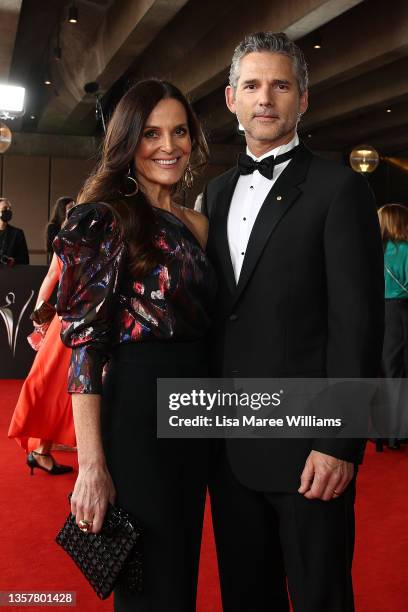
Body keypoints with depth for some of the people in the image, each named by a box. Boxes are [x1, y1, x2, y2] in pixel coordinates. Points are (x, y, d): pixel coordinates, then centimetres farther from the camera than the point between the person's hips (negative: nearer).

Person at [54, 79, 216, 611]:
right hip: (135, 412, -7)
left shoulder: (196, 223, 12)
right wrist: (91, 464, -19)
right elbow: (87, 343, -15)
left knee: (185, 566, 20)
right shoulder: (105, 219, -9)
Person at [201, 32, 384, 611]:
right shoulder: (217, 191, 12)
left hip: (306, 449, -5)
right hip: (229, 446, 6)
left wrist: (339, 443, -16)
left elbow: (357, 321, -12)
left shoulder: (339, 189, -7)